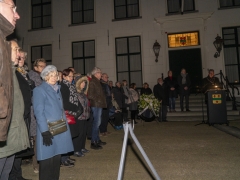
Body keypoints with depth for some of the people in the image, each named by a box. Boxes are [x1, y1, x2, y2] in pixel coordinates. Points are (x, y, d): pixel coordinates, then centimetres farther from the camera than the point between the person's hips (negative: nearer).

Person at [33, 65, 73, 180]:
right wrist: (44, 131, -20)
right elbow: (39, 112, -14)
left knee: (57, 158, 14)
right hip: (48, 130, -7)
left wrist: (65, 124, 11)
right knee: (47, 160, 2)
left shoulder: (57, 89, 16)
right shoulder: (39, 90, -6)